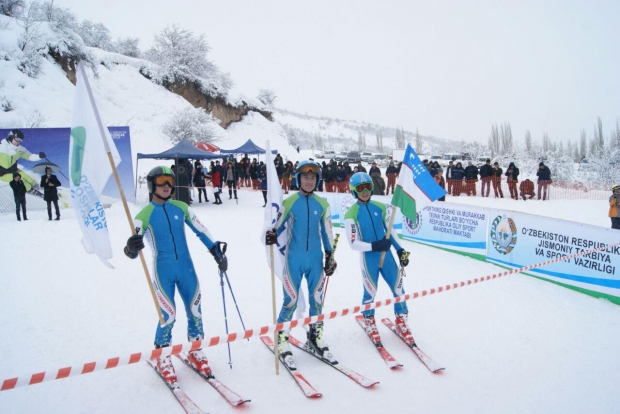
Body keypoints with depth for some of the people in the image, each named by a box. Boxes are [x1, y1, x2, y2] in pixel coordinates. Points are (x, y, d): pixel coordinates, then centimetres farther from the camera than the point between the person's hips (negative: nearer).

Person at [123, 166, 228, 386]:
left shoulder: (182, 208, 3)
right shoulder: (144, 215, -6)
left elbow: (200, 231, 9)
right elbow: (133, 250, -12)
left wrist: (217, 251, 3)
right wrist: (131, 248, -36)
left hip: (186, 269, 3)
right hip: (163, 272, -3)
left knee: (195, 311, 7)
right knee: (168, 315, -4)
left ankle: (195, 351, 29)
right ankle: (161, 357, 21)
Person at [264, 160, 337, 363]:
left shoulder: (322, 204, 5)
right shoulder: (289, 202, -2)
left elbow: (327, 232, 10)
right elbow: (278, 225, 1)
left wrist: (330, 256, 9)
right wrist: (272, 236, -21)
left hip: (316, 259, 3)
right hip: (294, 259, -3)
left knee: (317, 298, 10)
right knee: (291, 299, -3)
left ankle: (315, 337, 28)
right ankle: (281, 338, 15)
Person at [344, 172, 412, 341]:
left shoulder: (380, 207, 1)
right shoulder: (351, 214, -12)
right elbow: (353, 243, -14)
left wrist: (400, 250, 10)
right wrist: (374, 246, -23)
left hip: (386, 254, 4)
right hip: (368, 258, -4)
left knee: (398, 287, 8)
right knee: (370, 291, 6)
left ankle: (401, 320, 30)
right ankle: (369, 321, 33)